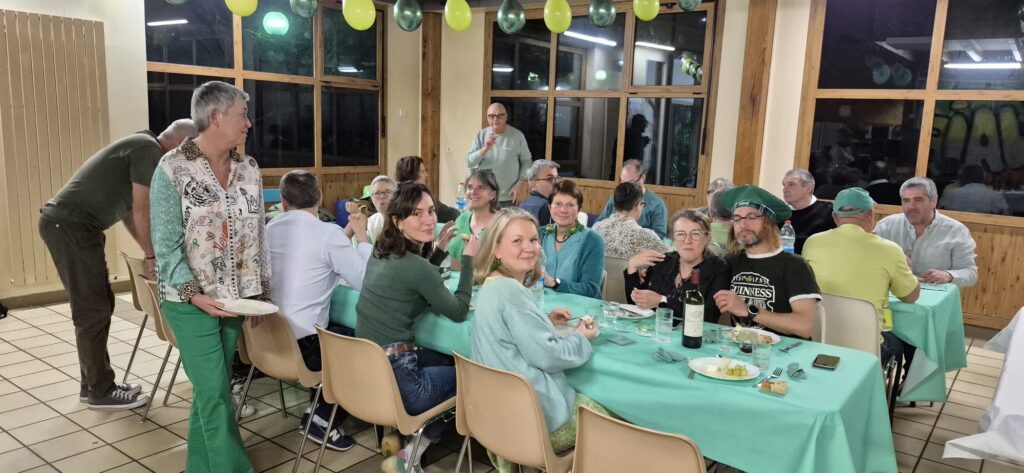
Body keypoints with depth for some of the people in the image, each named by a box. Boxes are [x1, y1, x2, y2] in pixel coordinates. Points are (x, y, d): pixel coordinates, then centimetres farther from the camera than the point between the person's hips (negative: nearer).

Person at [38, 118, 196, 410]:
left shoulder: (142, 148, 19)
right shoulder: (149, 150, -12)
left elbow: (128, 211, 23)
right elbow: (142, 212, -13)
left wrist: (151, 252, 21)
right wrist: (152, 255, -3)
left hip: (68, 223, 10)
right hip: (70, 226, -10)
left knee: (101, 305, 14)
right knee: (93, 312, -4)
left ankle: (95, 383, 23)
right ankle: (100, 392, 7)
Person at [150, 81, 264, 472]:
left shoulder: (249, 169, 5)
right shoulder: (172, 169, -10)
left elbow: (258, 235, 9)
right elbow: (166, 244, -11)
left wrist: (262, 292, 4)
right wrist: (195, 293, -20)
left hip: (237, 297, 5)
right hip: (191, 301, -5)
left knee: (211, 388, 13)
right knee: (215, 392, -3)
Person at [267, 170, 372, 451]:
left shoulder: (268, 230, 7)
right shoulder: (329, 233, -14)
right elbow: (364, 281, -11)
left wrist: (347, 235, 22)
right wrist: (361, 236, 1)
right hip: (304, 344, -7)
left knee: (338, 335, 24)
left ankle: (318, 410, 22)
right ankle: (323, 419, 10)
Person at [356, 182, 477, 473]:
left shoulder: (382, 252, 8)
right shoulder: (415, 265, -18)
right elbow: (459, 312, -6)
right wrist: (468, 258, -1)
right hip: (393, 380, -8)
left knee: (445, 361, 29)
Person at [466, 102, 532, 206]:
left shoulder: (517, 135, -3)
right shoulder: (480, 135, 2)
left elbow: (526, 161, 3)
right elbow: (469, 162, -4)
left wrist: (520, 184, -8)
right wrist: (485, 149, -20)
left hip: (509, 197, -2)